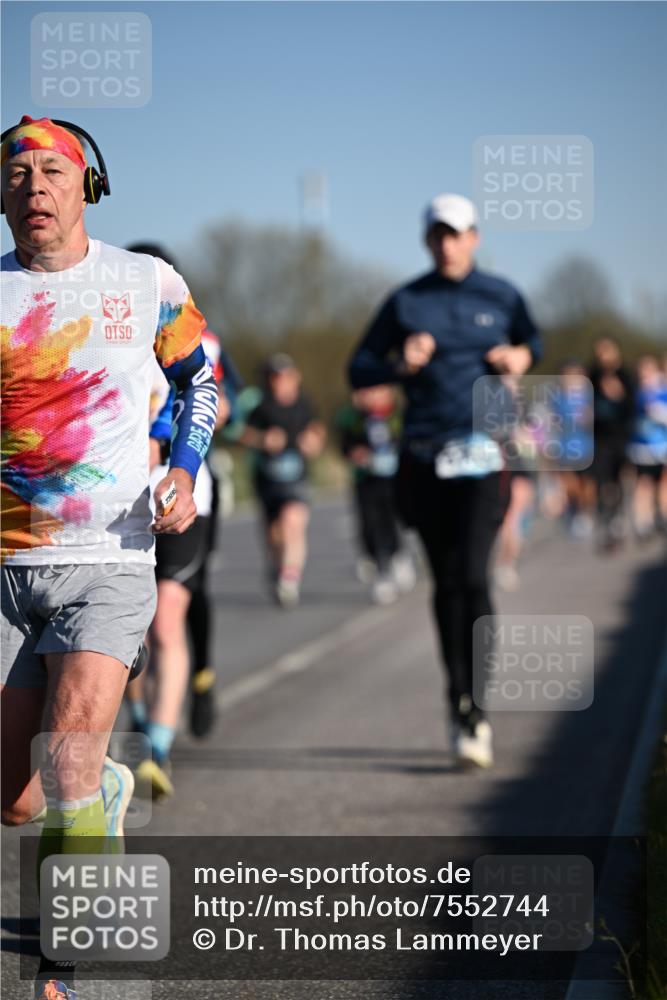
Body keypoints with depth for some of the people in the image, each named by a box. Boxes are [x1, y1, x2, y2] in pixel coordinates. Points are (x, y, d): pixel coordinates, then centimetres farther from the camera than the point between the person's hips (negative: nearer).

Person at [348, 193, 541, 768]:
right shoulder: (405, 303, 7)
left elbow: (532, 341, 26)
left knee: (473, 576, -15)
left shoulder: (501, 297, 7)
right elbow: (359, 371, 9)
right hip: (424, 458, 2)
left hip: (483, 455, -2)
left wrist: (521, 358, 3)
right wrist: (399, 363, -11)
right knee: (447, 583, 5)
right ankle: (462, 708, 17)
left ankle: (476, 713, -10)